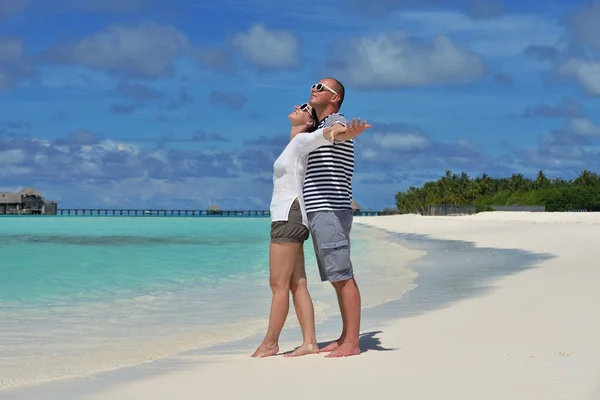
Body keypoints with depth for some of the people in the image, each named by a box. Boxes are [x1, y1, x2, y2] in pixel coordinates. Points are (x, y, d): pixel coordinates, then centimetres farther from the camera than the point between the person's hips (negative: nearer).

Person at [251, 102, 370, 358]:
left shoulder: (302, 141, -6)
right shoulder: (295, 145, 22)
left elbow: (322, 134, -28)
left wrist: (343, 133, -50)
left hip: (288, 218, -10)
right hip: (289, 219, 10)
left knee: (278, 285, -6)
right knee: (297, 286, 3)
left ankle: (270, 343, -1)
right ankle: (309, 342, -1)